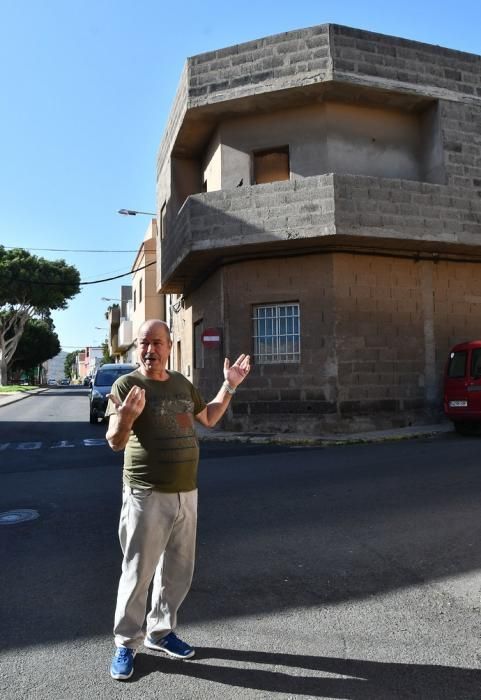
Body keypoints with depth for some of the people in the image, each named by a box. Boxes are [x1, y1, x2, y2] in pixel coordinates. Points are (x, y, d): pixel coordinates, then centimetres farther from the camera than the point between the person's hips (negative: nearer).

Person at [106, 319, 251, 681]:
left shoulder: (182, 383, 7)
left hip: (186, 492, 6)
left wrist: (229, 386, 11)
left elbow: (209, 418, 20)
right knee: (138, 573, 5)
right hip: (147, 495, -6)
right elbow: (115, 442, -17)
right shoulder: (127, 385, -12)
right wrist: (126, 416, -38)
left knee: (178, 571, 16)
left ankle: (160, 631, 35)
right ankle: (126, 644, 23)